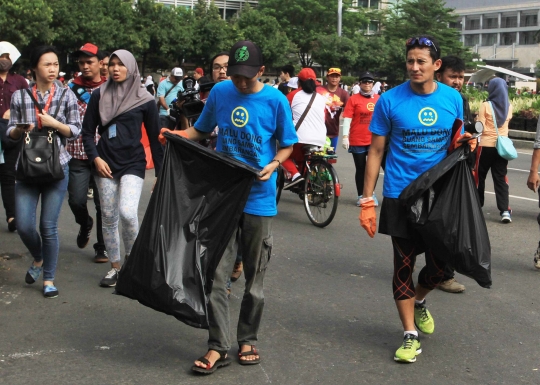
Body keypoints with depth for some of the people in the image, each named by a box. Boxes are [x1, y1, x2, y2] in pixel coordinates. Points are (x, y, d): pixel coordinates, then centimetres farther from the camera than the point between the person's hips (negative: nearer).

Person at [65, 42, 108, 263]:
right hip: (78, 154, 1)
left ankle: (102, 247, 19)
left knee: (103, 204, 3)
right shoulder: (71, 88, 4)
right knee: (76, 200, -4)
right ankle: (85, 224, 30)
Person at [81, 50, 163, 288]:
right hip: (105, 162, 3)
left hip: (133, 163, -3)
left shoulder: (145, 99, 0)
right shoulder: (99, 95, 5)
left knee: (127, 213, -20)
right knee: (109, 217, 6)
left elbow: (154, 137, 3)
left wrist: (160, 172, 1)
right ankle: (115, 267, 20)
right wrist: (95, 157, -7)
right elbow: (88, 132, 8)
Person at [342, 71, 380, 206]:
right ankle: (361, 196, 18)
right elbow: (347, 118, -8)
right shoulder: (353, 99, -4)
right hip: (357, 141, -2)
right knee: (360, 169, 8)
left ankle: (371, 193, 23)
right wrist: (345, 136, -16)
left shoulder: (378, 99, 5)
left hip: (374, 140, 2)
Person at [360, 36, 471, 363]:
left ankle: (418, 302, 39)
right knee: (404, 265, 5)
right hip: (400, 197, -2)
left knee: (441, 265, 7)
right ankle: (410, 335, 17)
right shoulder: (390, 100, -6)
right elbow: (376, 152, -3)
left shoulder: (453, 99, 1)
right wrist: (367, 201, -7)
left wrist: (465, 145, -10)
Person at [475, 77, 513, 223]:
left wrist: (478, 118, 4)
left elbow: (480, 127, -13)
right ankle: (505, 211, -7)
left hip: (486, 146, -4)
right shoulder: (508, 106, 4)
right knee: (501, 178, 4)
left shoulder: (486, 105, -11)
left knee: (480, 176, 13)